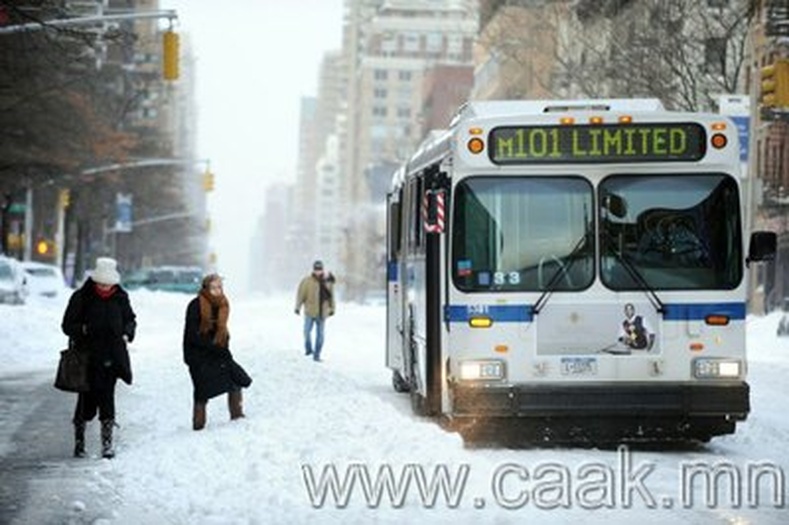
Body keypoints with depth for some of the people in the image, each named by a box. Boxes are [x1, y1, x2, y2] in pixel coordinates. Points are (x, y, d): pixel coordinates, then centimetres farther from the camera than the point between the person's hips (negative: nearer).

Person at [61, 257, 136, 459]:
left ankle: (107, 442, 7)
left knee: (107, 397, 0)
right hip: (88, 357, -2)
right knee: (87, 398, -2)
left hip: (112, 357, 2)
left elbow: (130, 320, 19)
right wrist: (83, 330, -19)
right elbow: (67, 325, -2)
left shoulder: (120, 298, 5)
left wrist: (127, 334, 0)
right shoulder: (81, 298, -4)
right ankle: (79, 441, 14)